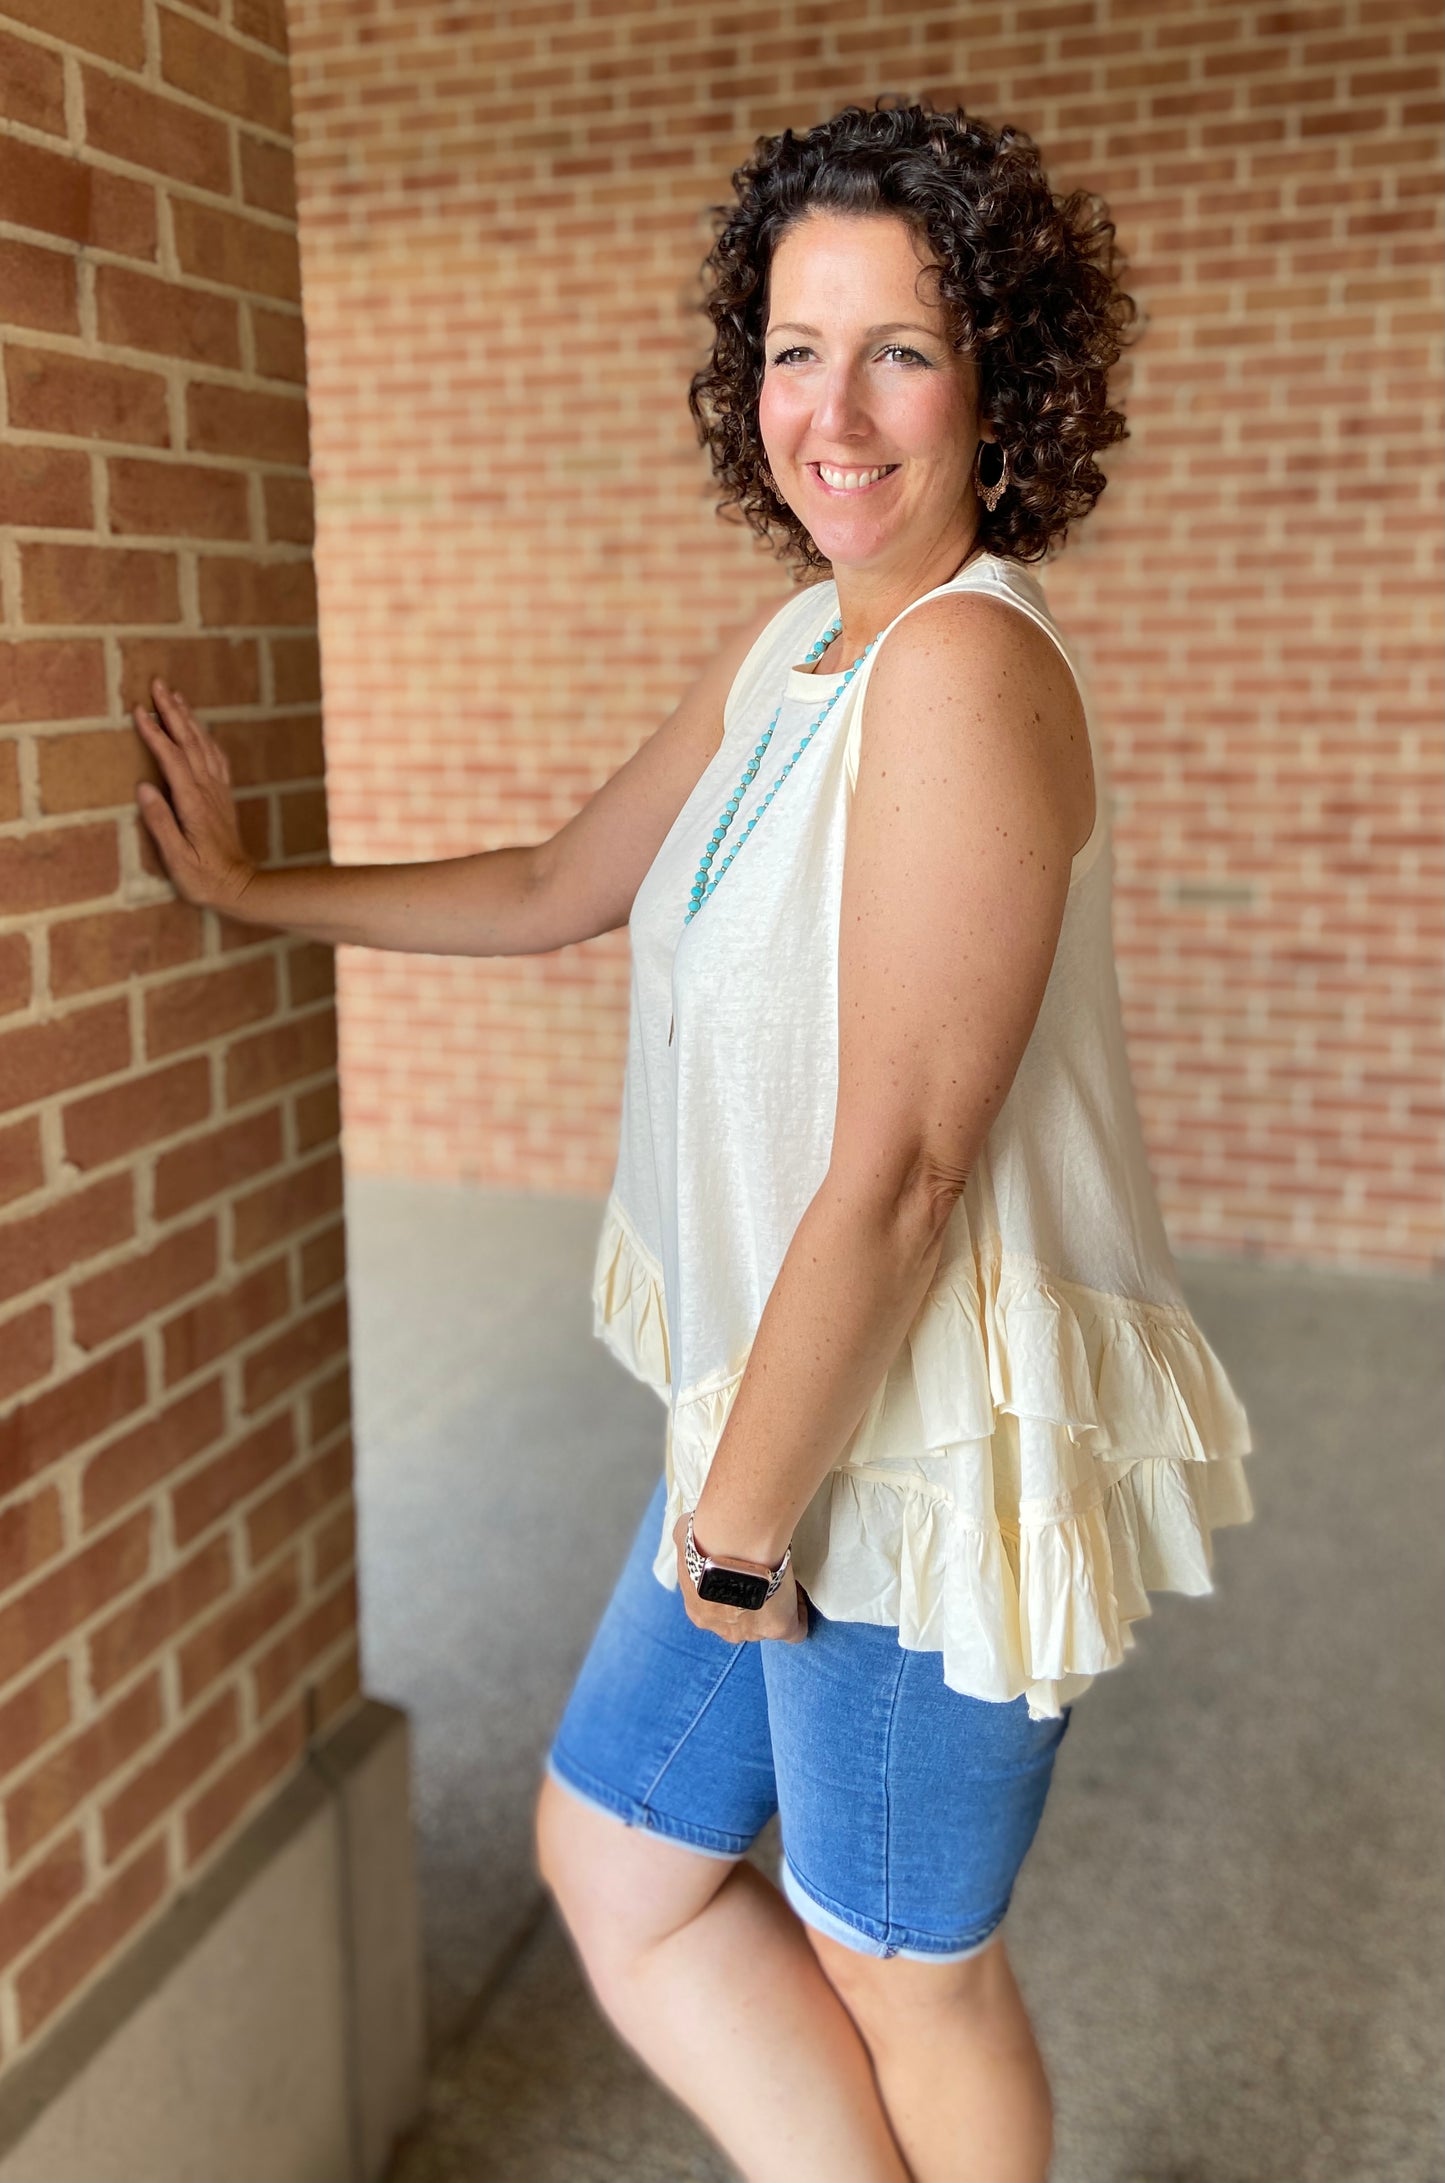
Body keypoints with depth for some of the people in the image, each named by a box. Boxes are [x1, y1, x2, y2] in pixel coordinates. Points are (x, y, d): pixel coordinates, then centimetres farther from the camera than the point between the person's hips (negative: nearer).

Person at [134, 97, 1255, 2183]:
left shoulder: (963, 667, -23)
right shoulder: (788, 644, 6)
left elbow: (896, 1169, -24)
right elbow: (555, 890, 18)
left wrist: (733, 1521, -15)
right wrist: (249, 887, 23)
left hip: (932, 1440, -9)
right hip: (789, 1404, 9)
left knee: (899, 1962, 15)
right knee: (615, 1854, 21)